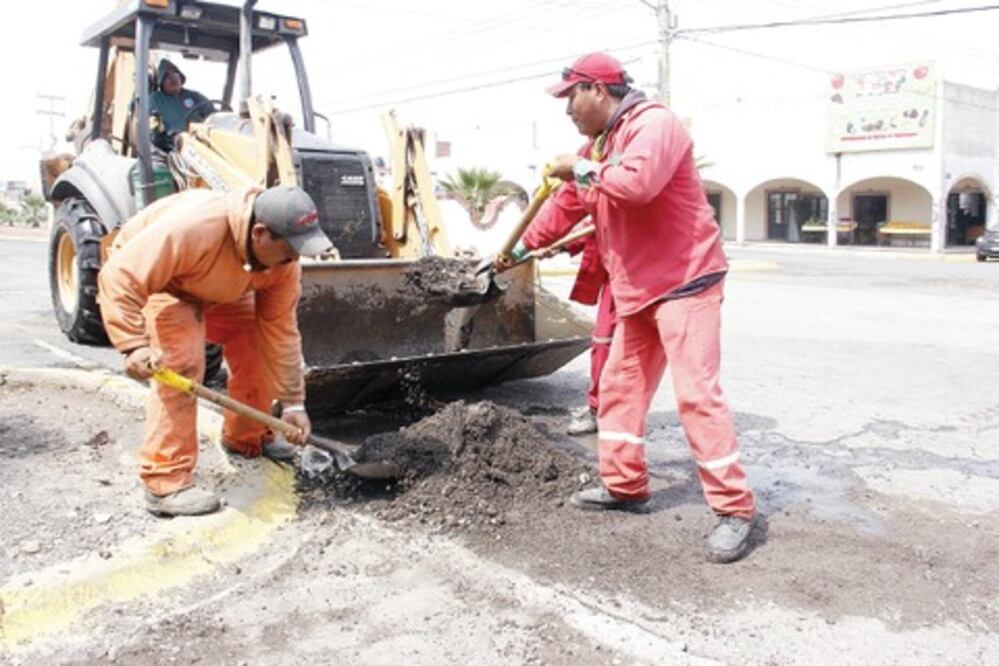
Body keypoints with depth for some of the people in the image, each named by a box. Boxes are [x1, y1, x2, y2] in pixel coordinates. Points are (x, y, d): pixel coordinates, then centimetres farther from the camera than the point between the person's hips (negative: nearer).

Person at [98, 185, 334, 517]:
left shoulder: (284, 259, -23)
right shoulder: (191, 228, -44)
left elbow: (280, 330, -17)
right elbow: (119, 277, -38)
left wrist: (293, 402, -17)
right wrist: (134, 345, -46)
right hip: (150, 279, -6)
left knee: (256, 345, -3)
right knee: (183, 362, -25)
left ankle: (246, 438, 21)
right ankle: (165, 483, -18)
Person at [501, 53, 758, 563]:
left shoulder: (654, 122, -13)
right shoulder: (596, 146, 16)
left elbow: (637, 181, -33)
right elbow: (566, 205, 25)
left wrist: (582, 169, -18)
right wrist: (521, 247, 29)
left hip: (684, 280, -10)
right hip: (636, 289, 10)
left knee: (697, 392, -13)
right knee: (619, 386, 11)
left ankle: (735, 510, -4)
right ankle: (624, 485, 23)